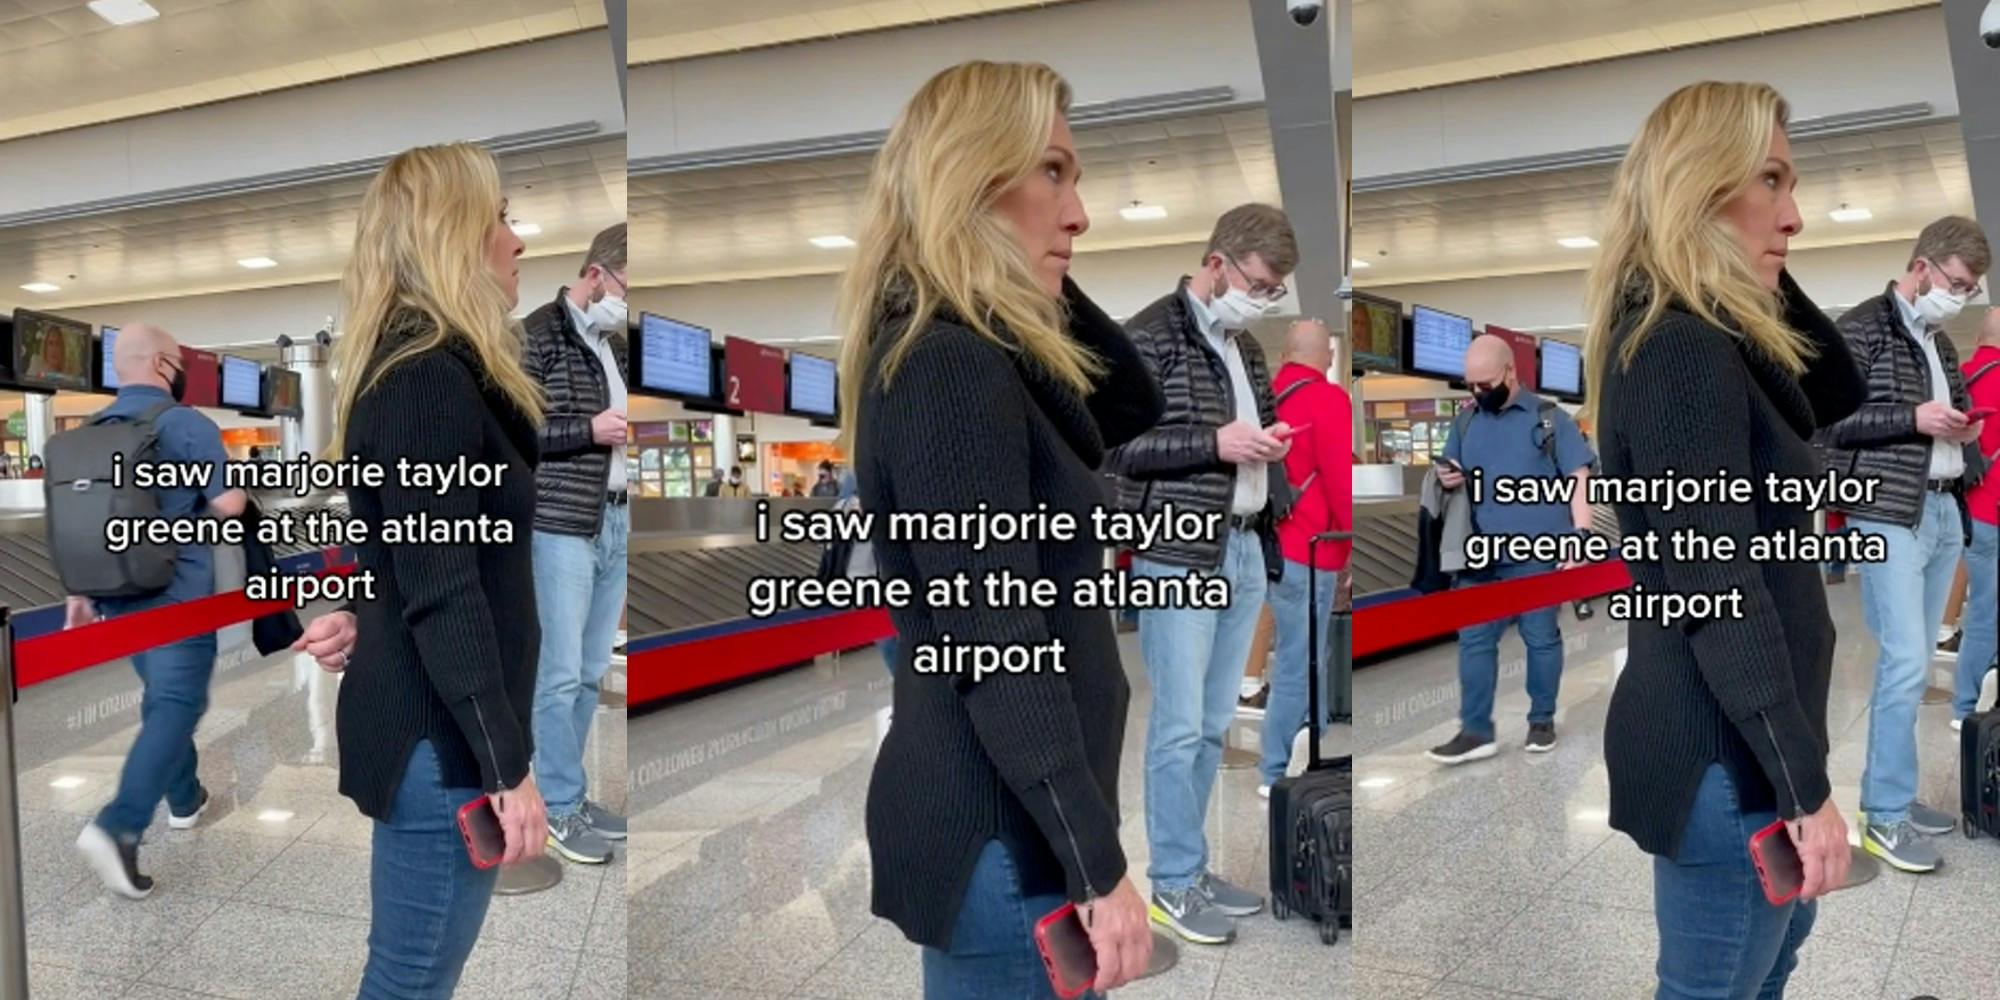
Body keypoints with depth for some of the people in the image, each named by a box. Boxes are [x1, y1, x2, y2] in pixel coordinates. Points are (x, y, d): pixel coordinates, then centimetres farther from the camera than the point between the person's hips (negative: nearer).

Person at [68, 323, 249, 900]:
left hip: (117, 594, 7)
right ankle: (117, 828, -21)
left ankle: (184, 798, 33)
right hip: (177, 594, -7)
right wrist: (198, 505, 6)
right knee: (175, 706, -7)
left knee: (162, 697, 21)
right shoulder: (185, 424, -13)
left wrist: (78, 593, 19)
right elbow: (230, 504, -18)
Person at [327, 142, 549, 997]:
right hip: (440, 739, -10)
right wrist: (507, 765, -20)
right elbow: (442, 596, -23)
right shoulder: (430, 382, -19)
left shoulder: (413, 369, 12)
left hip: (426, 725, 10)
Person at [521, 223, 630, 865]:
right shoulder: (536, 336, -6)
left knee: (592, 672, 11)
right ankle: (561, 809, 9)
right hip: (562, 525, -7)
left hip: (616, 521, 7)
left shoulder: (616, 343, 16)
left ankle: (566, 793, 21)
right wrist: (589, 430, -15)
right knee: (561, 672, -2)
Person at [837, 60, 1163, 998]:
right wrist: (1098, 862, -19)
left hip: (997, 814, 10)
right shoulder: (950, 369, -20)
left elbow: (1132, 405, 21)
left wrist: (1045, 276, 8)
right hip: (999, 831, -10)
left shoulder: (973, 359, 9)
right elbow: (999, 649, -23)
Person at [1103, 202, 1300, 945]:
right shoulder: (1149, 337, -8)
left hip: (1245, 551, 8)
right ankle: (1173, 884, 10)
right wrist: (1214, 443, -19)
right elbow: (1111, 445, -15)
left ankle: (1188, 867, 23)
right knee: (1179, 726, -2)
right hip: (1179, 556, -8)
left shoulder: (1243, 346, 17)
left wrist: (1269, 444, 5)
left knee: (1213, 725, 12)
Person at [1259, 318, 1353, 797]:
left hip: (1275, 546, 8)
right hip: (1308, 553, -8)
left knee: (1310, 658, 16)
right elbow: (1341, 482, -15)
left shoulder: (1268, 398, 12)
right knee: (1299, 664, -1)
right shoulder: (1327, 399, -11)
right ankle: (1278, 773, 6)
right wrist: (1357, 550, -8)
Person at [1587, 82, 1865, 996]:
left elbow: (1840, 396, 20)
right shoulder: (1680, 349, -22)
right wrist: (1804, 783, -23)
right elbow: (1718, 590, -26)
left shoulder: (1703, 339, 9)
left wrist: (1771, 273, 7)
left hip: (1728, 735, 10)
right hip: (1722, 750, -10)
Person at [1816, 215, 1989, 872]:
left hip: (1946, 512, 8)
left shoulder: (1941, 342, 18)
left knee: (1916, 662, 10)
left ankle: (1895, 796, 18)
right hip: (1889, 514, -8)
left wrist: (1965, 429, 6)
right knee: (1906, 664, -11)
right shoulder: (1862, 329, -6)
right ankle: (1885, 816, -3)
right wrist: (1913, 419, -19)